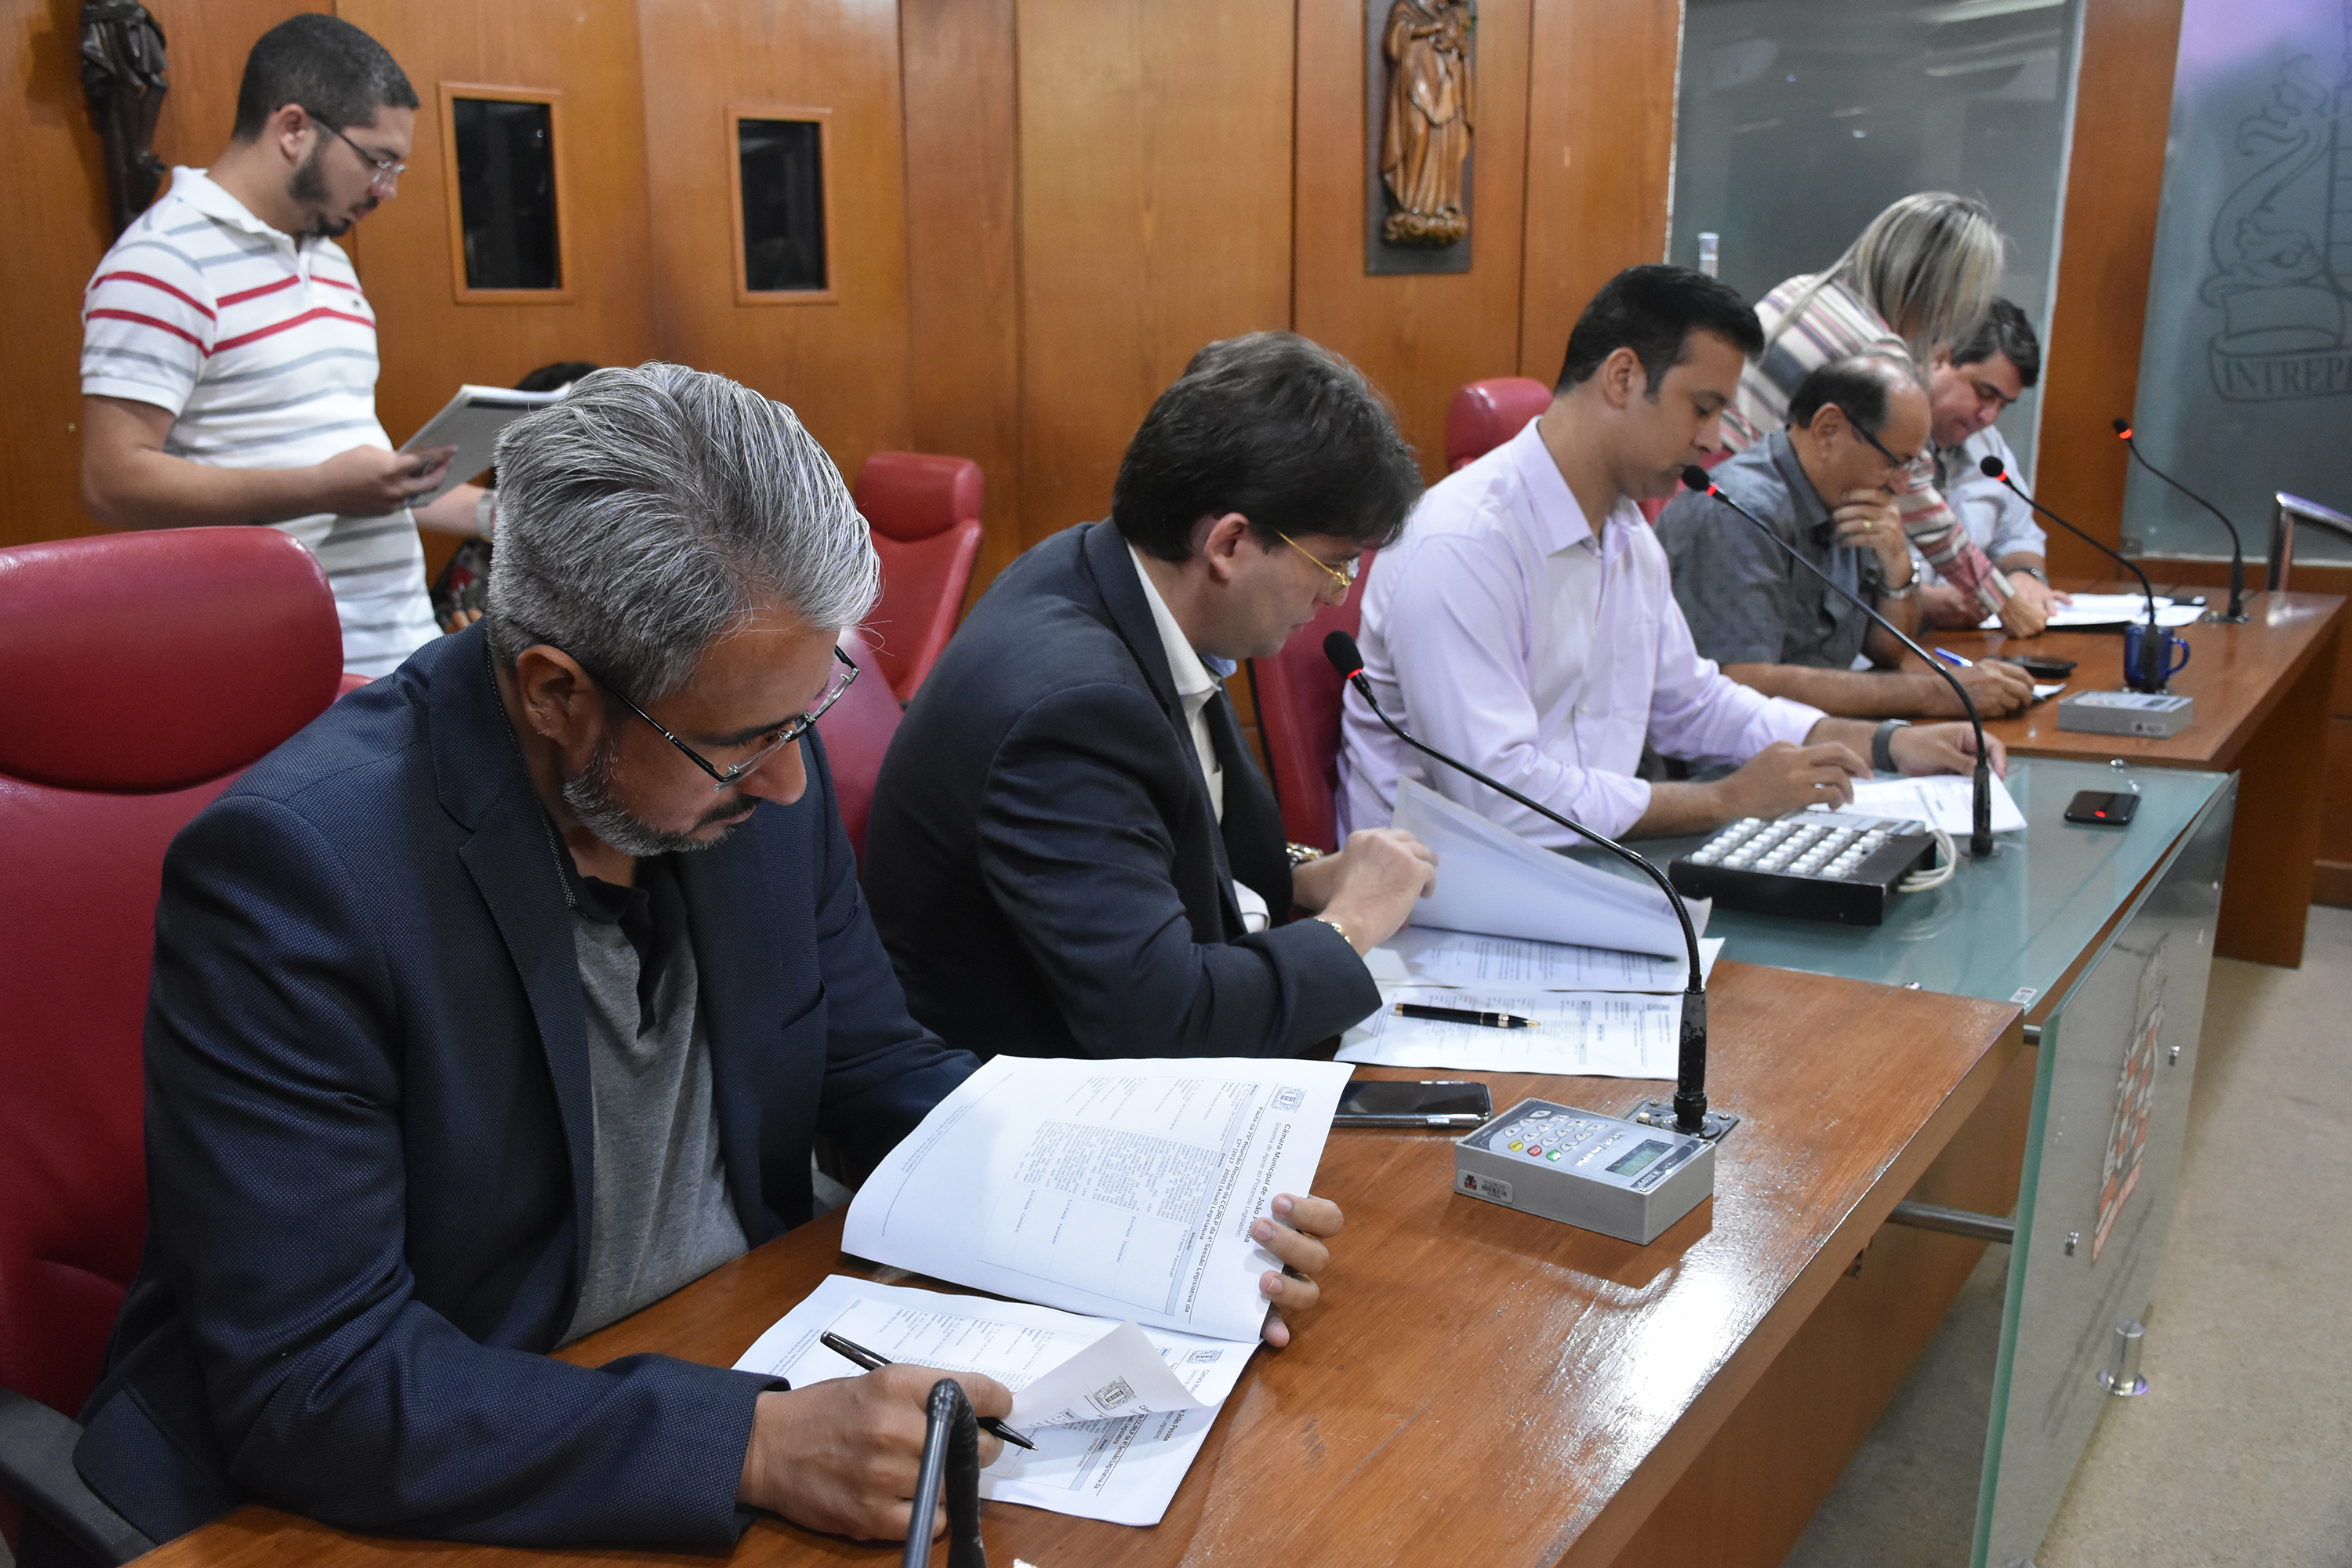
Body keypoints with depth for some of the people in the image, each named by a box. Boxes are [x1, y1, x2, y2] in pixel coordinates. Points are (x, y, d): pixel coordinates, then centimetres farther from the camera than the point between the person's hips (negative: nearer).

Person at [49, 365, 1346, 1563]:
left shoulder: (758, 767, -7)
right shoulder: (293, 866, -23)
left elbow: (873, 1069, 5)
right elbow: (309, 1384, -23)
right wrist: (753, 1444, -32)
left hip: (740, 1382, 5)